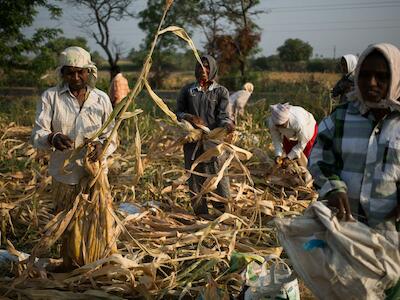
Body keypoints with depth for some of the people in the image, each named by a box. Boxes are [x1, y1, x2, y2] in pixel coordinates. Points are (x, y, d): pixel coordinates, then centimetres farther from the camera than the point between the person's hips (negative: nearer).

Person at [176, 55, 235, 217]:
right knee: (195, 177, 6)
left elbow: (223, 115, -3)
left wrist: (227, 123, -27)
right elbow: (178, 112, 12)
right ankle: (201, 214, 16)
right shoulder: (187, 90, 12)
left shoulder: (221, 92, 6)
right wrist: (189, 117, -10)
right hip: (192, 141, 3)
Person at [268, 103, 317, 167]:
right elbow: (276, 139, -18)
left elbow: (302, 142, -30)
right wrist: (278, 155, -31)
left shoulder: (298, 122, -47)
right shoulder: (271, 122, -36)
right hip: (289, 134, 4)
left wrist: (289, 157, -29)